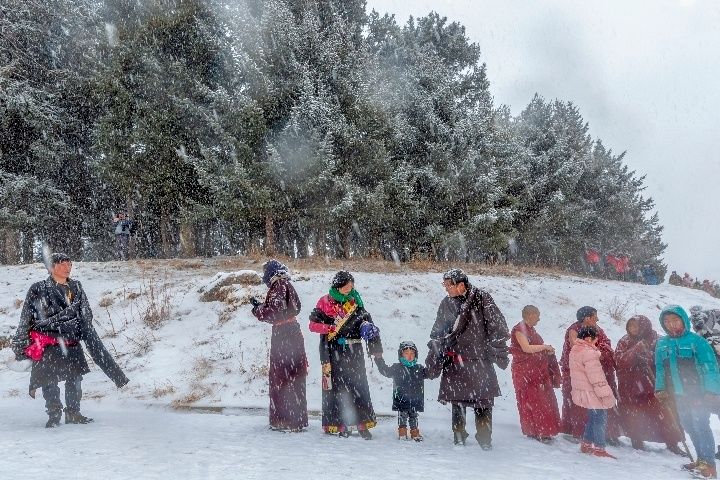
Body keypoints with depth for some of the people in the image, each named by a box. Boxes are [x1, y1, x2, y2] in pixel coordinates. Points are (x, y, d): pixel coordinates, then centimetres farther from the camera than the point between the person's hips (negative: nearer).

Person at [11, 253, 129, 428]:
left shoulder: (76, 288, 9)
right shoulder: (38, 289, -4)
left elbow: (86, 317, 13)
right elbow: (25, 319, -1)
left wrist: (90, 337, 9)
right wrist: (20, 345, -2)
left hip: (72, 342, 4)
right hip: (47, 344, -4)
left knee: (75, 377, 6)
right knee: (49, 381, -1)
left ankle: (73, 413, 21)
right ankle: (54, 415, 16)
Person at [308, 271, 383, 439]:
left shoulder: (355, 302, 10)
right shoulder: (325, 302, -1)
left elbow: (366, 319, 15)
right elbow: (313, 324, -3)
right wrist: (330, 328, -18)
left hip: (353, 349, 3)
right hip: (333, 350, -3)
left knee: (359, 385, 1)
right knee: (336, 386, -1)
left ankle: (363, 423, 6)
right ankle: (338, 424, 6)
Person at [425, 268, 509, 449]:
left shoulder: (481, 299, -5)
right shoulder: (446, 304, 8)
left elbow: (497, 326, -3)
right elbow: (437, 335, 15)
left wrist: (498, 352, -4)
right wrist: (433, 362, 13)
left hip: (480, 361, -3)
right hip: (455, 361, 3)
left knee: (484, 401, -3)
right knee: (457, 401, 6)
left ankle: (484, 438, 10)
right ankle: (459, 436, 19)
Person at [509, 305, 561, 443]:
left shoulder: (531, 329, 15)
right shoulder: (519, 329, -13)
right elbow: (526, 348, -22)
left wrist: (547, 351, 7)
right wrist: (544, 347, -12)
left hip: (538, 371, 9)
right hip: (525, 372, -9)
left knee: (544, 400, 10)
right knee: (531, 402, -4)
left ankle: (544, 431, 18)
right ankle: (534, 432, 3)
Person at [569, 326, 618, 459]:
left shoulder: (575, 350, 11)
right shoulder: (588, 353, -22)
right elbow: (596, 377, -23)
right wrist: (606, 394, -19)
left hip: (582, 391, 10)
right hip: (591, 392, -10)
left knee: (593, 418, 20)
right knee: (600, 419, 0)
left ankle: (586, 444, 26)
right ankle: (599, 448, 4)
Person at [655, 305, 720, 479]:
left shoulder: (696, 341, -11)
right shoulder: (662, 344, 6)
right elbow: (660, 368, 15)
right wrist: (660, 388, 8)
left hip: (699, 392, -6)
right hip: (679, 394, 6)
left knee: (700, 425, -10)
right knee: (688, 425, 11)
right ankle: (702, 459, 25)